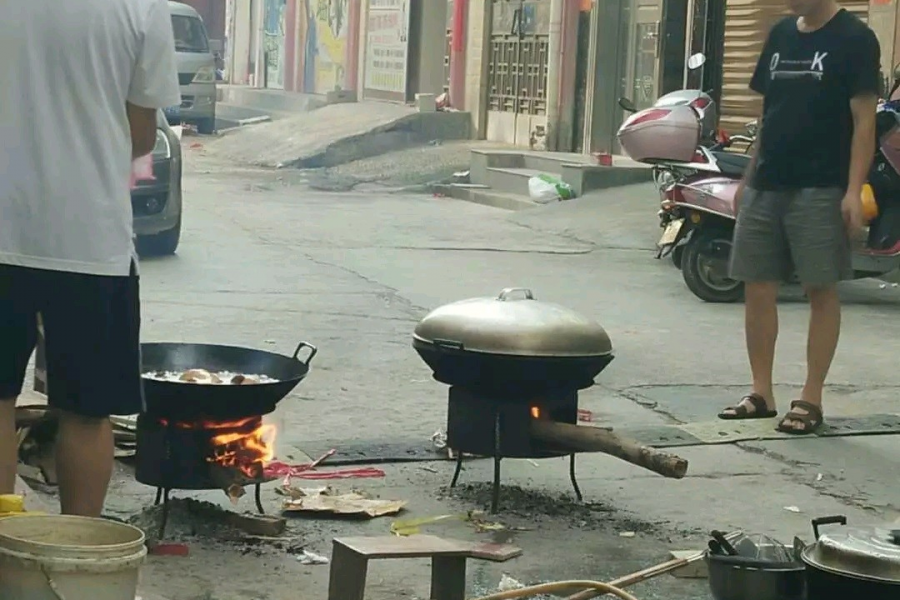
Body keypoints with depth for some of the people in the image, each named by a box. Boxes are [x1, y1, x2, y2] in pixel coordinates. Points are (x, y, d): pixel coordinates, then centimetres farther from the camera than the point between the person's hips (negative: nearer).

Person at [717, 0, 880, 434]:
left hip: (820, 188, -6)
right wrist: (749, 177, 16)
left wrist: (853, 190, -16)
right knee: (757, 287, 6)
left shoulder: (854, 39, -5)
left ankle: (811, 400, 5)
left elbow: (863, 119, -9)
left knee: (821, 290, -1)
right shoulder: (780, 35, 14)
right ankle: (761, 393, 15)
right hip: (765, 186, 6)